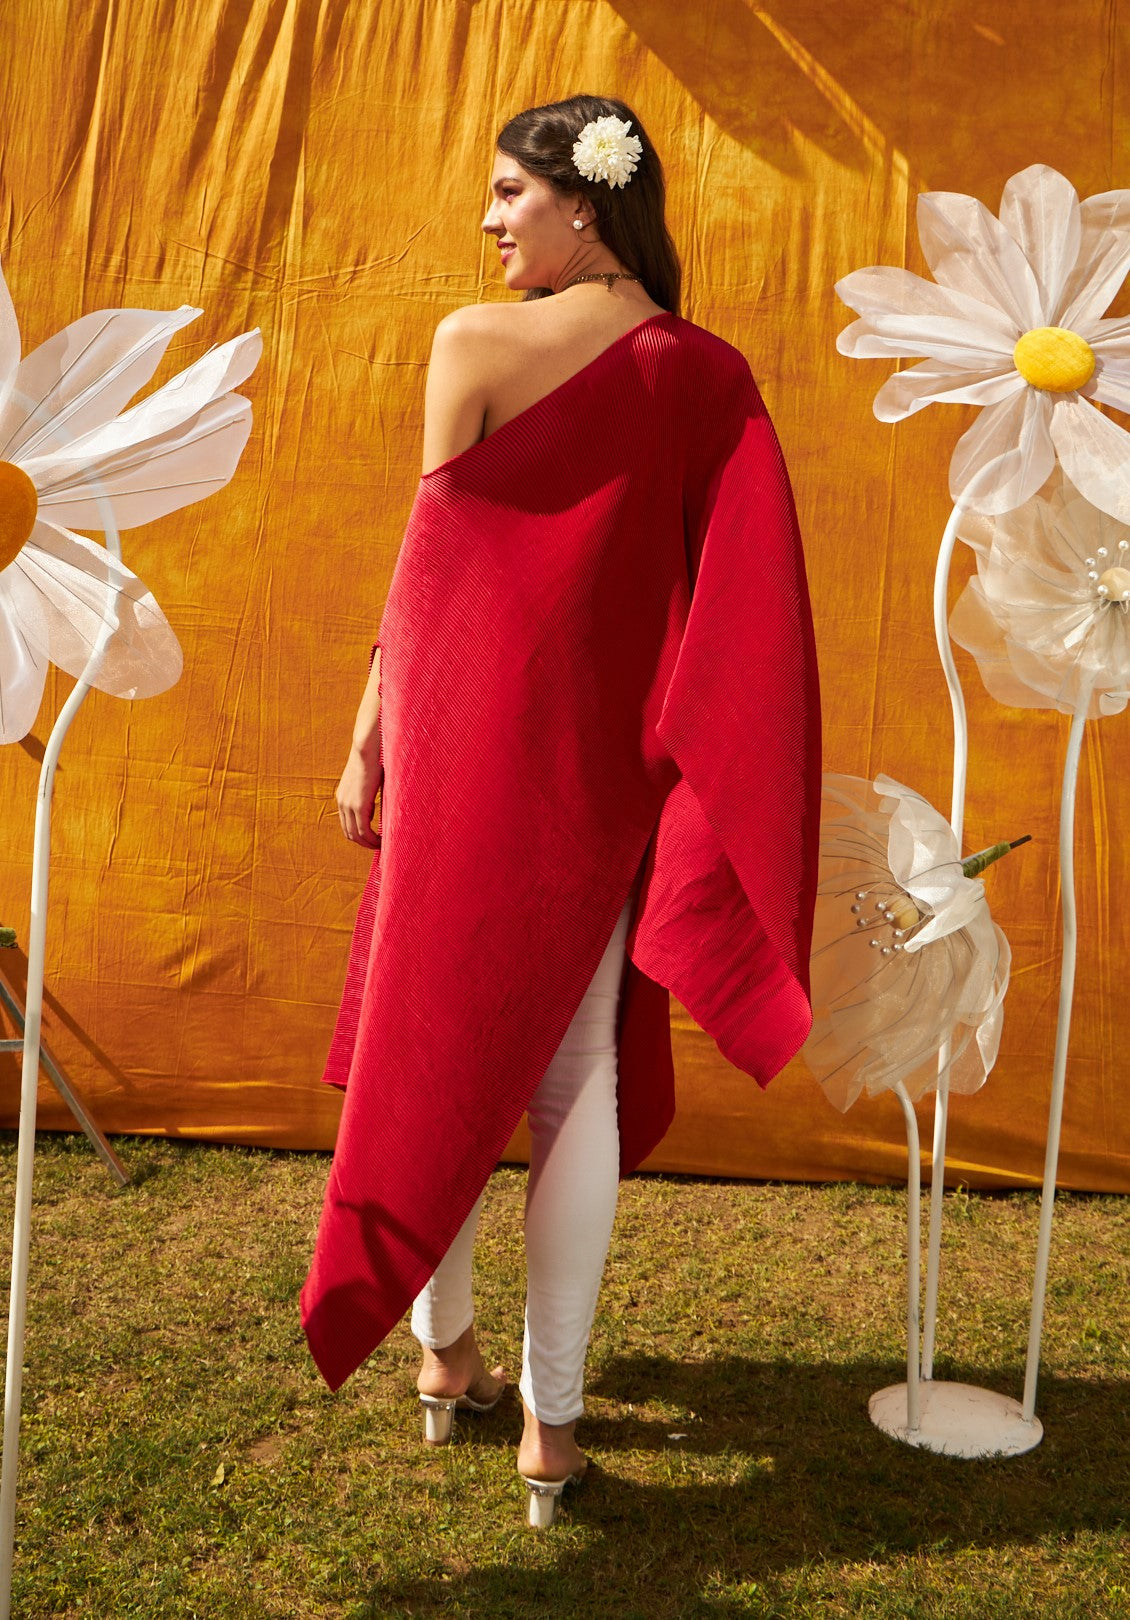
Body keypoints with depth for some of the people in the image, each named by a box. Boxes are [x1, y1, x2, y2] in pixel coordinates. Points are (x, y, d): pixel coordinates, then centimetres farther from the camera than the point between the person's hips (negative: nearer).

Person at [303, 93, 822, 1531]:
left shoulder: (476, 344, -8)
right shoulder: (711, 378, 1)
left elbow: (431, 560, -6)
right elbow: (732, 602, 2)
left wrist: (370, 733, 3)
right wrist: (675, 759, 10)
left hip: (468, 739, -2)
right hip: (611, 760, 2)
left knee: (436, 1045, 14)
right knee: (581, 1075, 9)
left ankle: (444, 1353, 29)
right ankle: (551, 1418, 15)